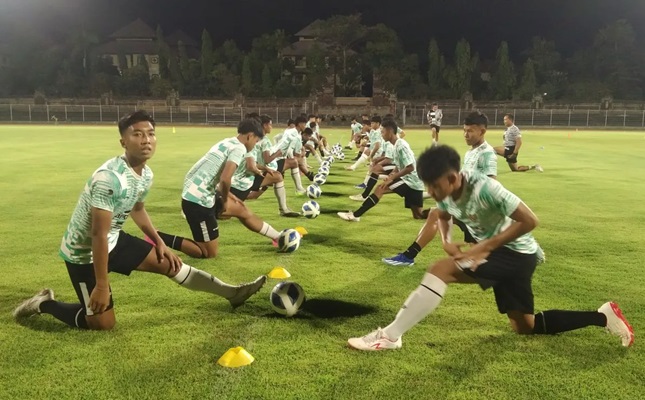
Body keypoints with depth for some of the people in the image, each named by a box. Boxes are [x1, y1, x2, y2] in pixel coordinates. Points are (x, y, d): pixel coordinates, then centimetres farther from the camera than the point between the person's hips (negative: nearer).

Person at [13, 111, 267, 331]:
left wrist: (159, 242, 16)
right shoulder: (109, 178, -31)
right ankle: (44, 304, 17)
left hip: (114, 240, 8)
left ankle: (231, 293, 13)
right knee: (103, 323, -3)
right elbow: (99, 234, -28)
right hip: (83, 251, -8)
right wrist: (101, 285, -24)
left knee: (167, 262, 5)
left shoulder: (146, 175, -4)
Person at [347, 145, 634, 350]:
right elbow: (443, 216, 16)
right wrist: (446, 241, -6)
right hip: (498, 253, 9)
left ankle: (389, 336, -22)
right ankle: (603, 316, 29)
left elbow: (530, 220, -26)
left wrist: (486, 247, -27)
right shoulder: (445, 192, -6)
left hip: (516, 253, -9)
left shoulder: (484, 188, -29)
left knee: (442, 270, -26)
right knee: (524, 327, 19)